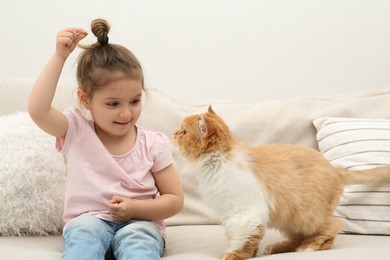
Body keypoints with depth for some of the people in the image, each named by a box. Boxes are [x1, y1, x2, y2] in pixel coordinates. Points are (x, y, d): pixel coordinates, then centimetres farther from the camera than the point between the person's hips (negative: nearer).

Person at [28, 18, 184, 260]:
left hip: (139, 223, 0)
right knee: (85, 230, -34)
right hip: (88, 221, 0)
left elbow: (175, 200, 3)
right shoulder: (77, 130, 0)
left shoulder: (154, 144, 0)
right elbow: (38, 110, -19)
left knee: (137, 238, -34)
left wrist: (134, 209, -15)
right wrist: (60, 56, -17)